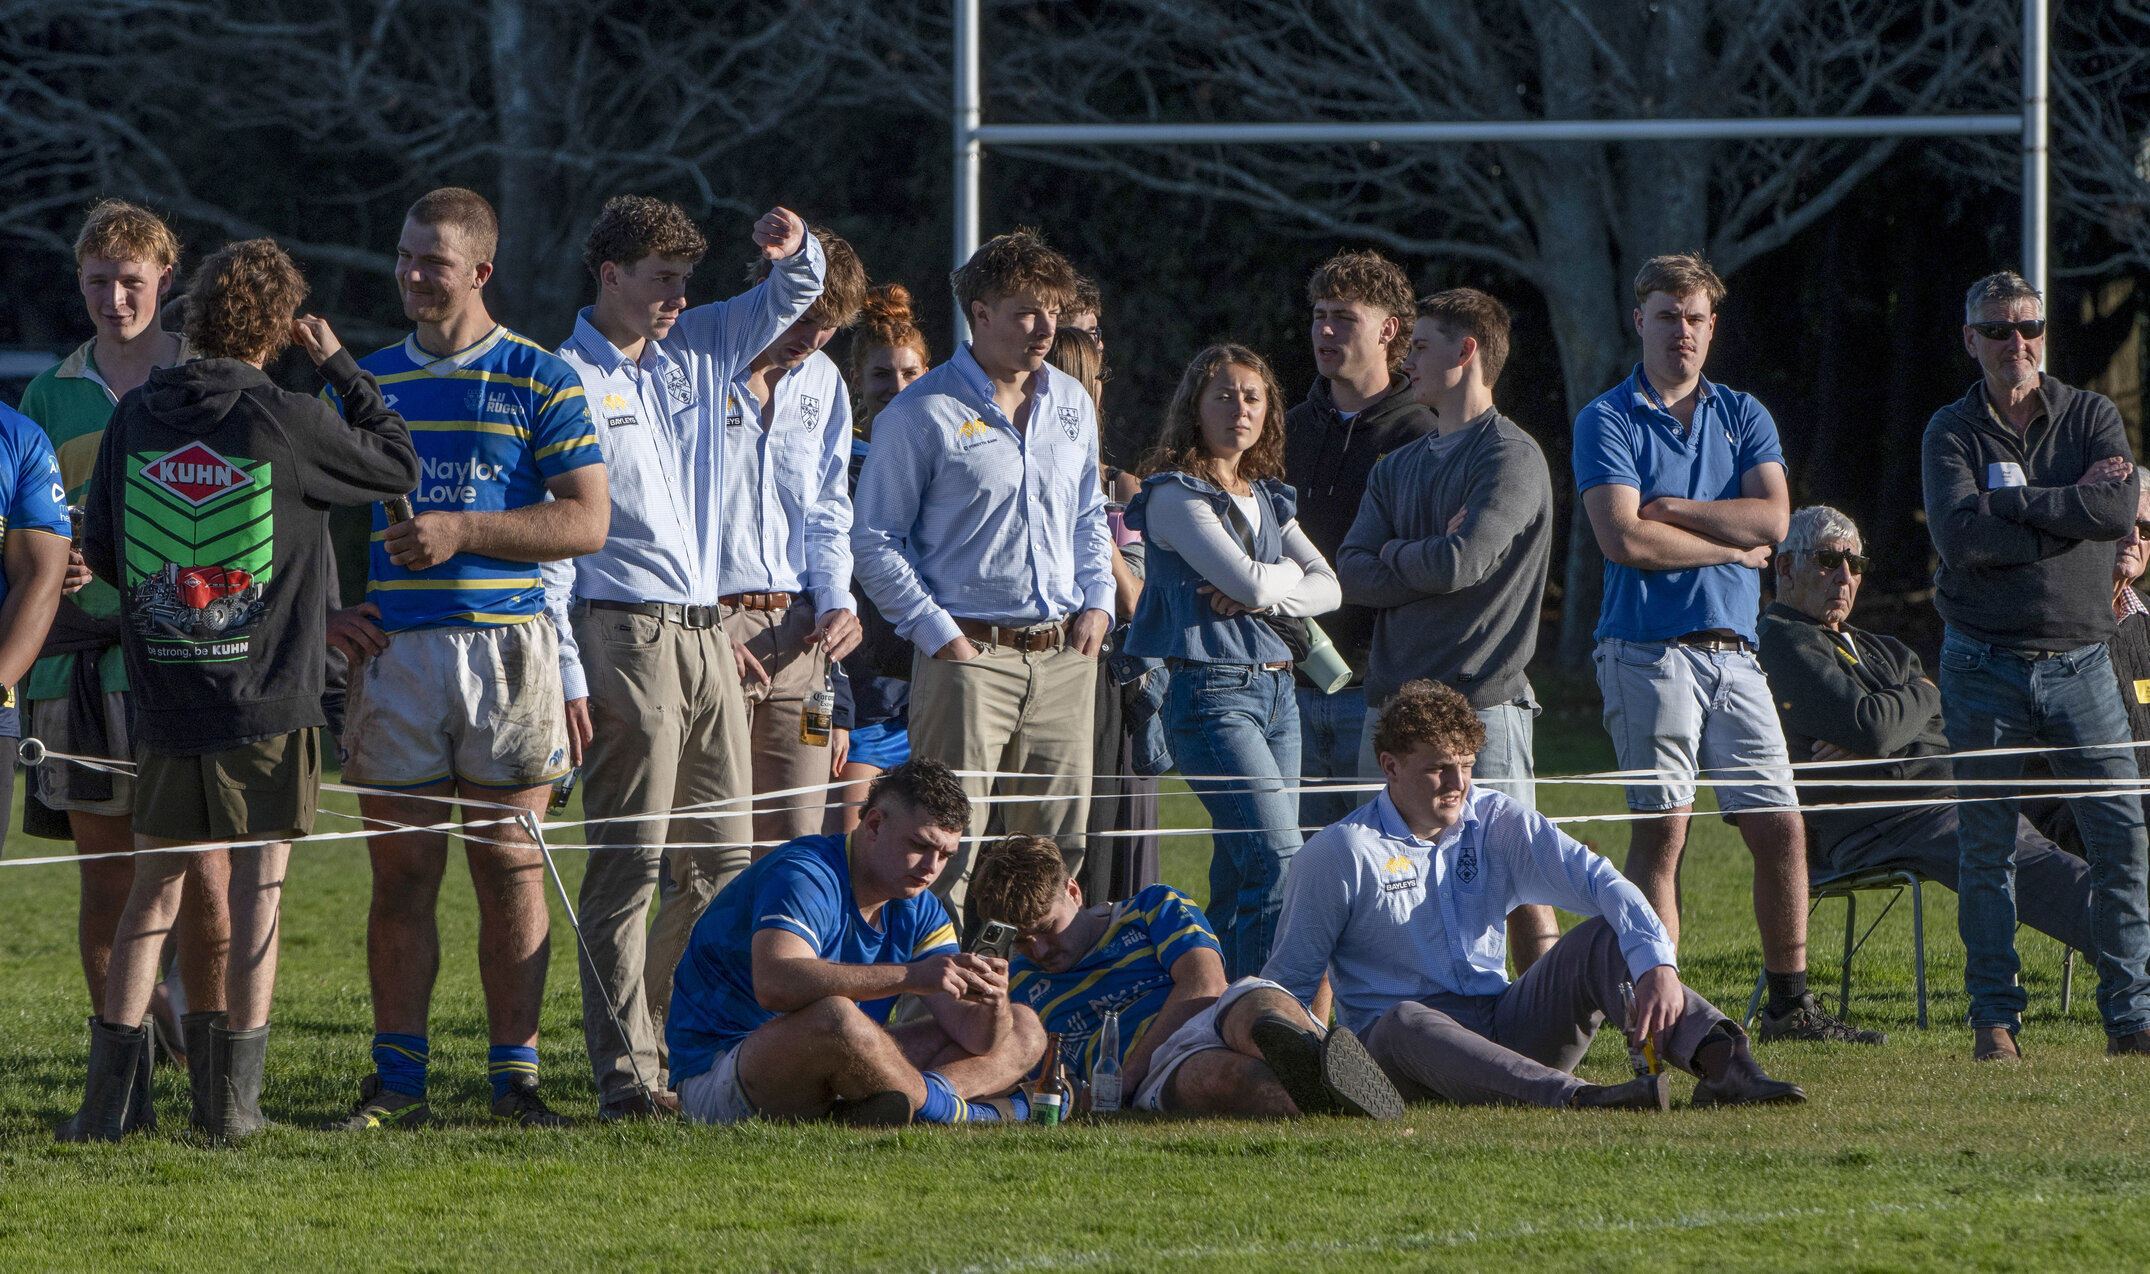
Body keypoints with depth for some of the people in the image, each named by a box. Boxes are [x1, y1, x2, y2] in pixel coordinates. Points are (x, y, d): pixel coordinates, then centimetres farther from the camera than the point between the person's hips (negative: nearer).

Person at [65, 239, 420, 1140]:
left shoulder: (135, 417, 1)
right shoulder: (286, 424, -11)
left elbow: (99, 550, 9)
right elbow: (398, 464, 4)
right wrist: (338, 366, 12)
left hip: (162, 695, 3)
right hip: (267, 699, -3)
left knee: (153, 890, 10)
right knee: (257, 889, 4)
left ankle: (109, 1094, 5)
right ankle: (232, 1095, 3)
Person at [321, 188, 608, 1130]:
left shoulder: (539, 383, 2)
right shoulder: (367, 381, 12)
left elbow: (586, 522, -4)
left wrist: (462, 530, -13)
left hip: (506, 643, -2)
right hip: (394, 650, 2)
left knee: (511, 866, -1)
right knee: (402, 867, 1)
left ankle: (514, 1076, 4)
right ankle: (397, 1078, 5)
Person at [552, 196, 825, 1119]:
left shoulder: (696, 353, 15)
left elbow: (793, 296, 25)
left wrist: (796, 249, 0)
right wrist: (569, 679, -14)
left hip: (706, 631, 7)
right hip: (626, 634, -7)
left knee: (721, 860, 7)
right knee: (629, 859, -8)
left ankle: (675, 1039, 15)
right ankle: (625, 1071, -8)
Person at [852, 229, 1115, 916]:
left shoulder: (1071, 404, 13)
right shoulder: (922, 414, -6)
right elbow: (874, 541, -5)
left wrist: (1097, 602, 9)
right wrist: (937, 633, -11)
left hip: (1063, 654, 6)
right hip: (969, 653, -6)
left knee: (1056, 848, 6)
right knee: (950, 844, -10)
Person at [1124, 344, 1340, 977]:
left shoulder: (1269, 499, 17)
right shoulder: (1175, 496, -6)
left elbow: (1326, 589, 8)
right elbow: (1247, 578, -16)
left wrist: (1260, 594, -9)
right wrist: (1289, 574, 5)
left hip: (1276, 688, 7)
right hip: (1210, 692, -7)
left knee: (1240, 876, 5)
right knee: (1277, 857, -17)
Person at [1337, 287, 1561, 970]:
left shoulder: (1511, 458, -4)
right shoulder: (1398, 467, 20)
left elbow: (1460, 563, -16)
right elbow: (1353, 576, 7)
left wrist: (1393, 556, 3)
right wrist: (1430, 559, -8)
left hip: (1480, 702, -7)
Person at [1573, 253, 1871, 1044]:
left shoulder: (1743, 417, 16)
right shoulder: (1608, 422, 2)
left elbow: (1773, 518, 1)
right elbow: (1623, 539, -12)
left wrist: (1670, 510, -6)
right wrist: (1733, 544, -4)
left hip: (1732, 648, 5)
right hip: (1648, 649, -5)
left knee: (1779, 828, 2)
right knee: (1661, 828, -8)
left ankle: (1789, 1004, 10)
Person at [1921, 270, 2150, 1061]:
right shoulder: (1951, 433, 2)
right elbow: (1959, 536, -16)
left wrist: (2009, 500, -13)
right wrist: (2071, 506, -13)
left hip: (2078, 662, 1)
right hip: (1984, 663, -1)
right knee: (1987, 849, 1)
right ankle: (1994, 1018, 8)